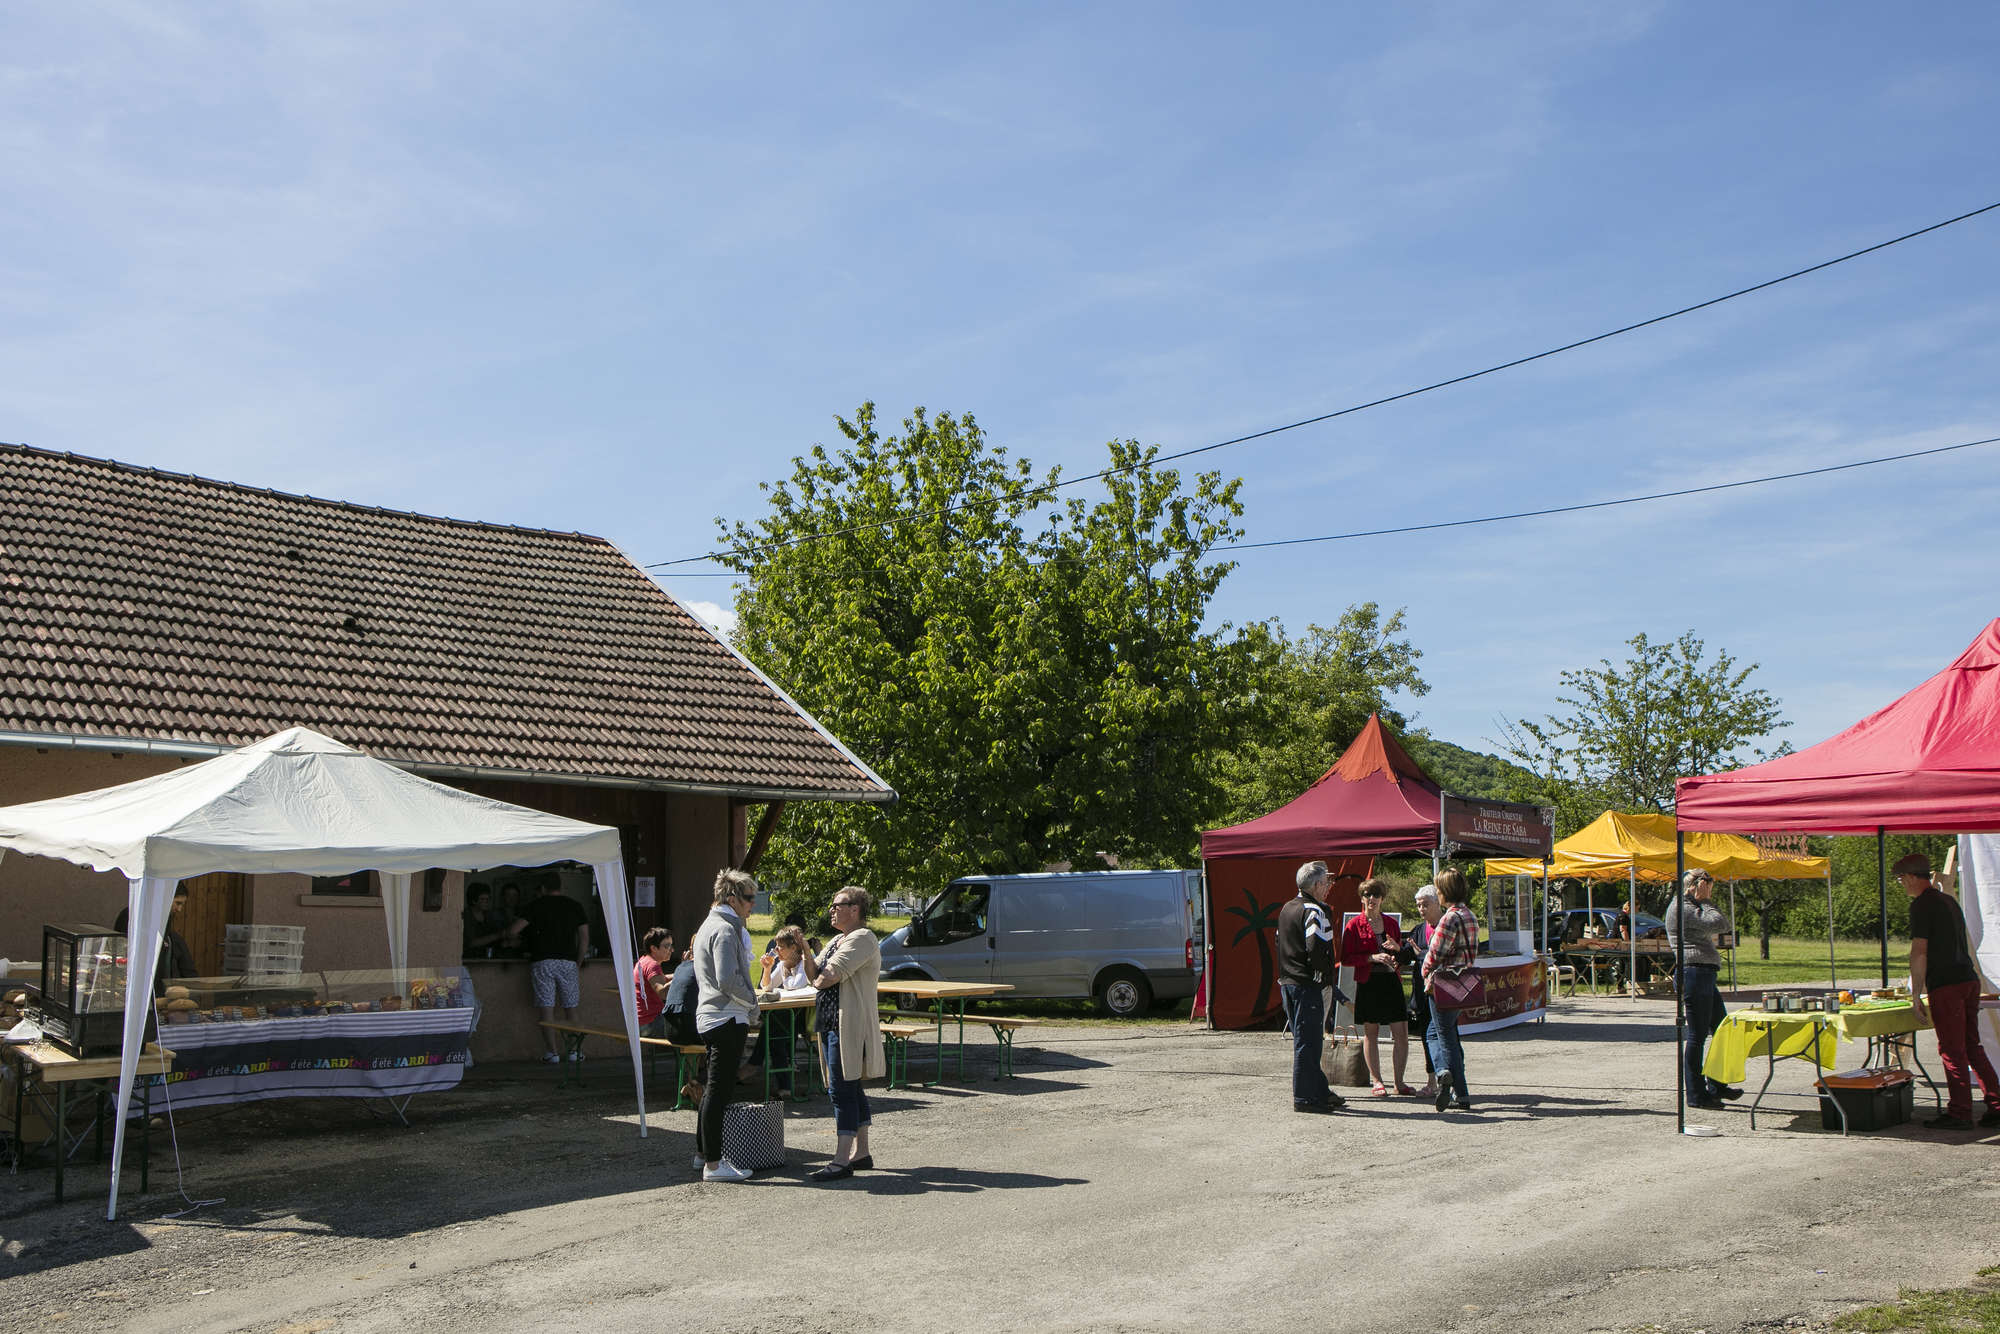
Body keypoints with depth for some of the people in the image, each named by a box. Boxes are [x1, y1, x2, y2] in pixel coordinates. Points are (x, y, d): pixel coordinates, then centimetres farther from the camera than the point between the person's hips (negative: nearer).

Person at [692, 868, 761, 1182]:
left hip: (709, 1016, 11)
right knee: (720, 1089, -9)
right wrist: (752, 1000, -9)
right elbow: (728, 980, -24)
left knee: (714, 1087, 18)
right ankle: (713, 1163, -8)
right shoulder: (725, 930, -16)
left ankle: (704, 1150, 27)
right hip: (728, 1018, -11)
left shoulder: (709, 926, 17)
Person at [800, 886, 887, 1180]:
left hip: (849, 1026, -10)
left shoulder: (862, 939, -12)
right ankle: (861, 1152, 20)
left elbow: (829, 977, -21)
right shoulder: (837, 940, 20)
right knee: (850, 1088, 13)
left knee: (842, 1089, -11)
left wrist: (820, 980, -1)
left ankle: (842, 1160, -11)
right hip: (833, 1023, 10)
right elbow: (815, 974, 12)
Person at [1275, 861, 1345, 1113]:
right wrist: (1322, 976, -12)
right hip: (1307, 985, -10)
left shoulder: (1287, 908, 14)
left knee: (1304, 1040, 15)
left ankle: (1319, 1090, 24)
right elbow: (1317, 947, -25)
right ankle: (1304, 1098, -2)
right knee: (1307, 1042, -4)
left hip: (1287, 982, 10)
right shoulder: (1314, 911, -15)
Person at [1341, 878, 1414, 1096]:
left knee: (1401, 1033, -1)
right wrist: (1372, 957, -15)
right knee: (1370, 1033, 2)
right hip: (1368, 983, -3)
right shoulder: (1354, 925, 0)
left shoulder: (1391, 923, 12)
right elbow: (1346, 958, -4)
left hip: (1392, 982, 3)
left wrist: (1397, 948, -3)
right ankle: (1376, 1082, 11)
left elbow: (1404, 955, 20)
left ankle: (1399, 1081, 9)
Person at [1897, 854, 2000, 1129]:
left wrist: (1916, 996, -12)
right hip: (1969, 980, 8)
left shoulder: (1922, 905, -10)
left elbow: (1919, 953, -15)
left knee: (1952, 1051, -3)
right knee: (1972, 1047, 14)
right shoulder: (1948, 900, 17)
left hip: (1946, 986, -8)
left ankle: (1960, 1114, 1)